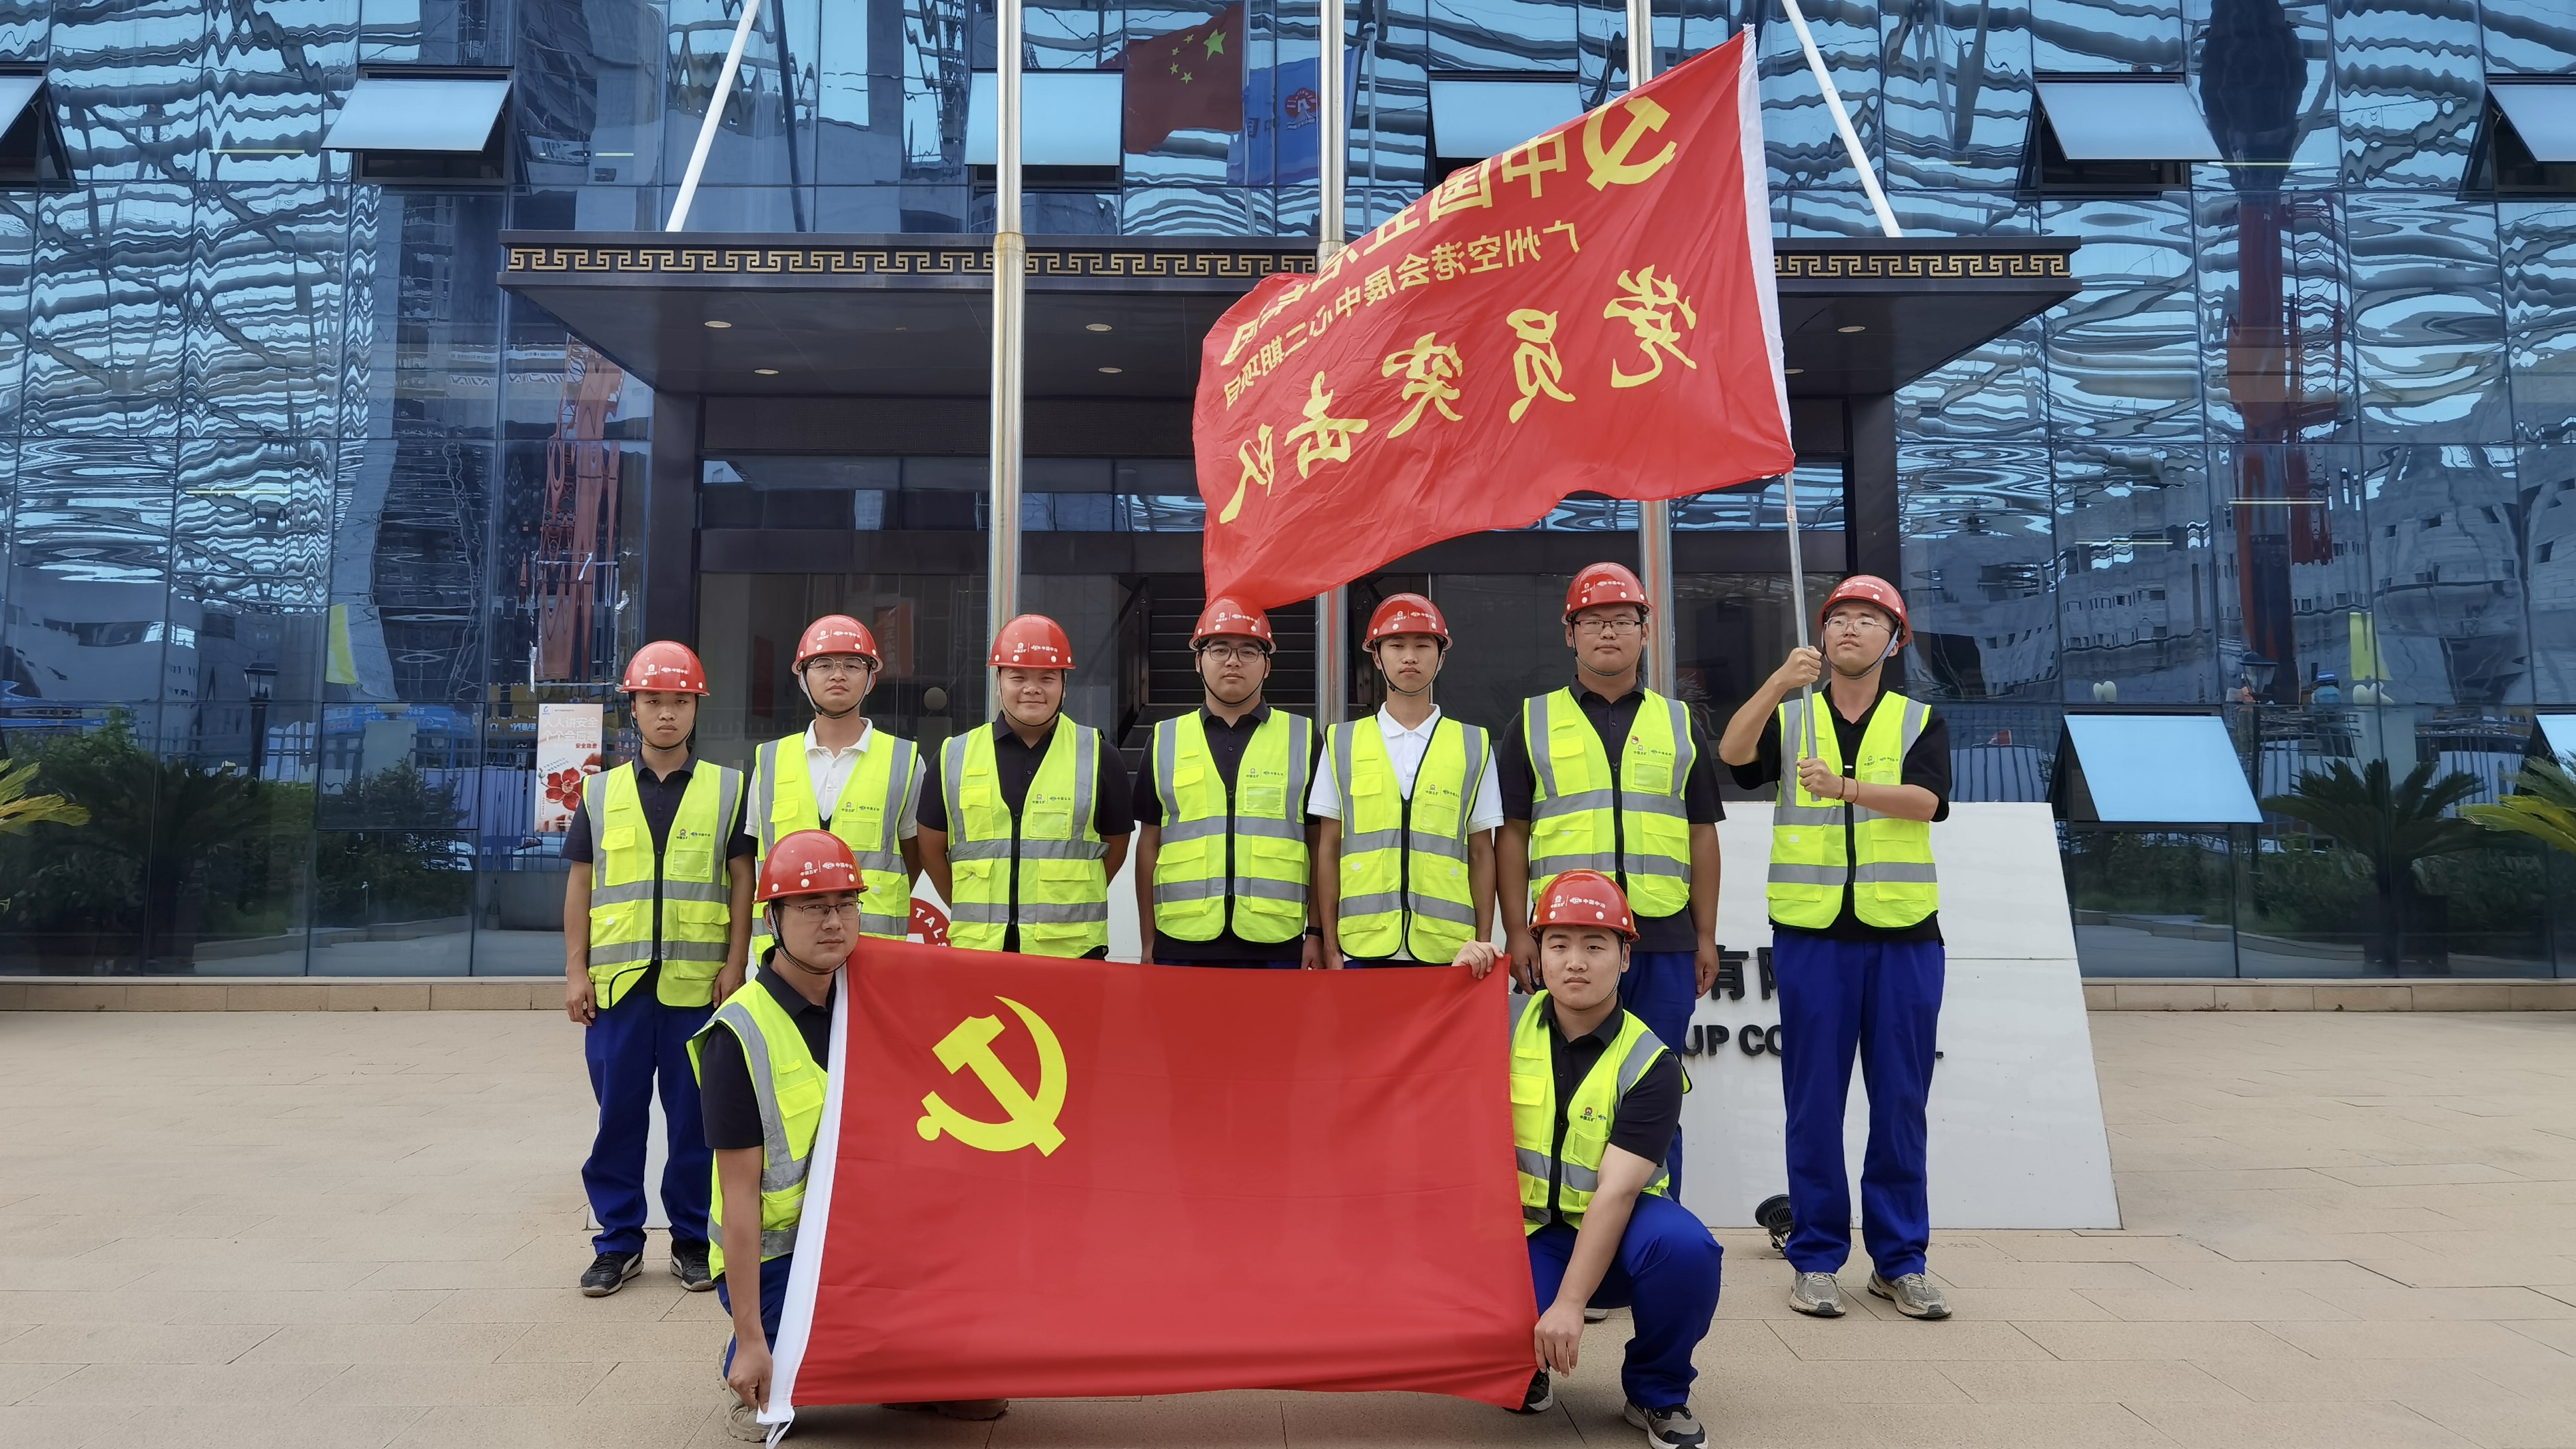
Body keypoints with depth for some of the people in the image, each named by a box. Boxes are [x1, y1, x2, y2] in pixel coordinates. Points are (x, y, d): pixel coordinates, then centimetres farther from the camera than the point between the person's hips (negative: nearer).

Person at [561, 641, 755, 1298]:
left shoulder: (727, 789, 5)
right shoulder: (601, 792, 10)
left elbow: (742, 880, 5)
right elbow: (580, 884, 10)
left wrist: (735, 963, -3)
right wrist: (576, 971, 3)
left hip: (697, 983, -1)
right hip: (617, 980, 2)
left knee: (696, 1117, 5)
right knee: (618, 1114, 7)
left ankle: (693, 1240, 18)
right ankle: (619, 1242, 20)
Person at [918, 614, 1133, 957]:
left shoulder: (1098, 756, 2)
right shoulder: (955, 757, 6)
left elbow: (1115, 846, 9)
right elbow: (932, 849, 12)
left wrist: (1063, 910, 7)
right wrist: (973, 913, 9)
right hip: (976, 951, 1)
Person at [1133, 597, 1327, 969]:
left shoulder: (1303, 739, 8)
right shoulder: (1165, 740, 11)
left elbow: (1321, 847, 8)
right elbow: (1149, 845, 12)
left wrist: (1317, 933, 2)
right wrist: (1148, 942, 8)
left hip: (1276, 947, -1)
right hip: (1182, 945, 1)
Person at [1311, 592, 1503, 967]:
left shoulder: (1474, 746, 10)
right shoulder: (1341, 743, 10)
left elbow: (1481, 854, 10)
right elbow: (1327, 849, 9)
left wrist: (1483, 945, 4)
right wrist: (1330, 945, 4)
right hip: (1362, 947, 0)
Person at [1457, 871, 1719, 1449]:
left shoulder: (1650, 1066, -13)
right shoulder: (1510, 1023, -4)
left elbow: (1615, 1192, -20)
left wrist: (1570, 1303, -27)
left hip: (1621, 1229, -1)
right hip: (1529, 1231, 1)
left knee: (1684, 1245, -34)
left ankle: (1658, 1395, -4)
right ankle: (1530, 1365, 13)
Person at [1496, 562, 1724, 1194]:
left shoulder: (1680, 724, 14)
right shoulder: (1533, 723, 8)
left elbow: (1702, 836, 13)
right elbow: (1511, 835, 5)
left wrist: (1706, 936, 7)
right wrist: (1517, 933, -4)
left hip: (1664, 939, 2)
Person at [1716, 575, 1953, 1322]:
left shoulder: (1920, 721, 10)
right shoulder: (1789, 717, 10)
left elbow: (1925, 799, -9)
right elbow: (1732, 752, -12)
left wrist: (1845, 787, -26)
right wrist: (1777, 683, -28)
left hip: (1904, 932, 1)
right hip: (1811, 932, 0)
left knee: (1901, 1101, 5)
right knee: (1814, 1100, 3)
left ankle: (1899, 1259, 17)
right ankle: (1816, 1256, 13)